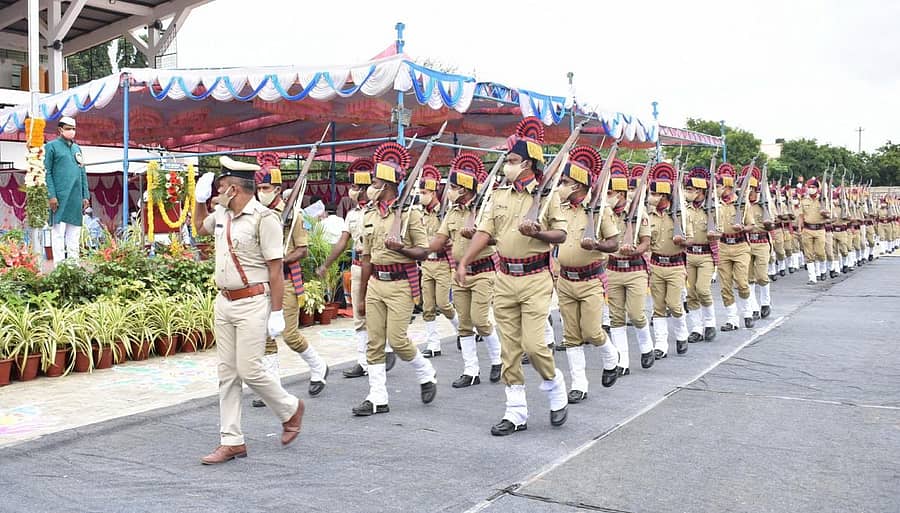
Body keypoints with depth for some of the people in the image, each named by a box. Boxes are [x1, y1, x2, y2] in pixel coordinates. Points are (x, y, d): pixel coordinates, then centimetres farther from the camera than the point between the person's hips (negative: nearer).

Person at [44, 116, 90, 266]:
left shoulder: (77, 148, 19)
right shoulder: (52, 146, 1)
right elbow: (47, 172, -5)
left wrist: (86, 196, 12)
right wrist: (51, 196, -13)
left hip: (76, 198, 6)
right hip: (60, 197, -6)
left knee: (74, 234, 7)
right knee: (58, 232, -6)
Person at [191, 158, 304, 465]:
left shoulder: (264, 218, -13)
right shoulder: (221, 216, 11)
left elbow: (275, 269, -15)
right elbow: (200, 227, 36)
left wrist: (277, 312, -16)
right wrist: (200, 199, 18)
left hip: (252, 304, -8)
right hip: (224, 302, 8)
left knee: (249, 370, -8)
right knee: (227, 374, 8)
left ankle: (290, 409, 20)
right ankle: (232, 441, 16)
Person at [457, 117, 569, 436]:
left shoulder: (547, 195, -2)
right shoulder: (499, 197, 10)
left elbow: (561, 235, 0)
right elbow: (484, 232, 6)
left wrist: (537, 233, -20)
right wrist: (463, 263, -5)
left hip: (536, 279, -5)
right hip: (505, 279, 5)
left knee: (533, 343, -10)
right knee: (509, 348, 6)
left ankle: (557, 393, 19)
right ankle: (516, 413, 14)